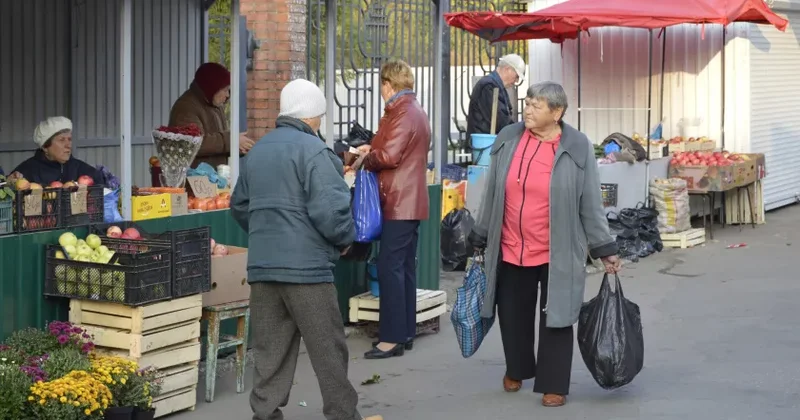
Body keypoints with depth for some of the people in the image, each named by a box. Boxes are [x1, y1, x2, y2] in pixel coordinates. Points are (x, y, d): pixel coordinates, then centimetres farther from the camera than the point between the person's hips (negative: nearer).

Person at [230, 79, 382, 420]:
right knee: (328, 350, 3)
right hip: (305, 267, -7)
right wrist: (346, 239, -2)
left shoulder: (256, 151, 14)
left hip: (262, 266, 7)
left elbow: (240, 207, 22)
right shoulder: (312, 150, -12)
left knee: (269, 351, 10)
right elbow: (330, 209, -20)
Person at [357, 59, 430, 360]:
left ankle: (392, 338, -10)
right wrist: (373, 151, 9)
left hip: (398, 203, -11)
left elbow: (388, 156, -22)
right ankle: (406, 332, 18)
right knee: (405, 267, 13)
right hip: (411, 202, 11)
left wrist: (366, 159, -4)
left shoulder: (402, 114, -14)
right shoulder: (416, 111, 18)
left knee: (390, 268, -10)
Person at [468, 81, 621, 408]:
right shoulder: (508, 139, 0)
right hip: (510, 249, 4)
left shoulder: (577, 147, -9)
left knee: (555, 318, 3)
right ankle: (516, 370, 37)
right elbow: (492, 194, 8)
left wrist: (604, 249, -2)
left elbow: (590, 204, -3)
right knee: (512, 314, 15)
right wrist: (481, 238, 13)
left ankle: (554, 385, 15)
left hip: (556, 253, -3)